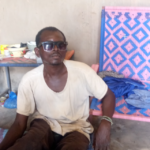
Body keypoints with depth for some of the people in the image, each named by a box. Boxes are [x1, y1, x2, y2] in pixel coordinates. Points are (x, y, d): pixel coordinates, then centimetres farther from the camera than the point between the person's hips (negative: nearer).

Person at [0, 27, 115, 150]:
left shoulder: (82, 71, -19)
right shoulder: (29, 80, -16)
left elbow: (108, 95, -6)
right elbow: (19, 123, -9)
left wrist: (105, 124, -24)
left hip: (76, 128, 0)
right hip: (45, 124, 1)